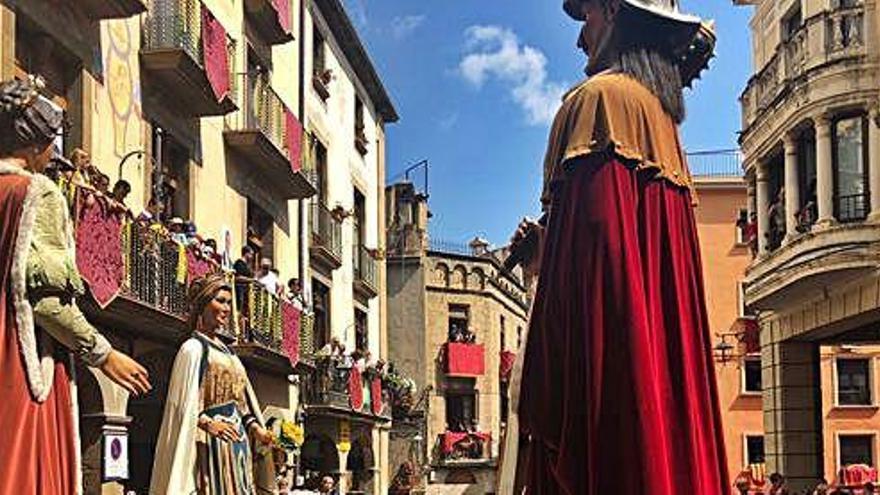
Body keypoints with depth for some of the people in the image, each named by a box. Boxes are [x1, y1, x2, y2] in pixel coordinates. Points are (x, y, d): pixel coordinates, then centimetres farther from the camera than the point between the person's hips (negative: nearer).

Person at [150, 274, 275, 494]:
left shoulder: (226, 351, 20)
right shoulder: (193, 349, -5)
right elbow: (185, 402, -14)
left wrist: (255, 427, 9)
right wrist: (208, 423, -27)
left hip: (236, 440, 8)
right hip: (211, 442, -8)